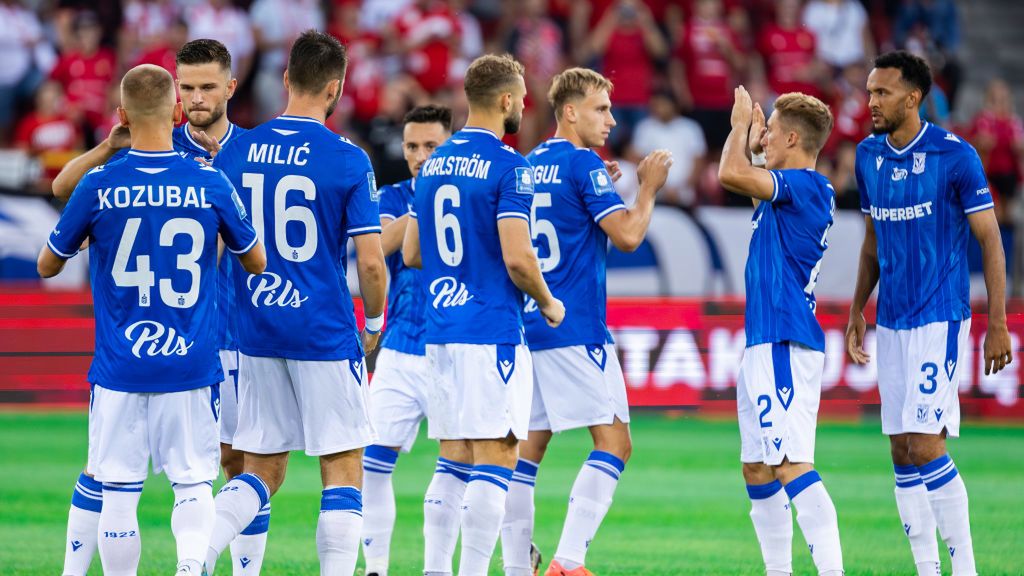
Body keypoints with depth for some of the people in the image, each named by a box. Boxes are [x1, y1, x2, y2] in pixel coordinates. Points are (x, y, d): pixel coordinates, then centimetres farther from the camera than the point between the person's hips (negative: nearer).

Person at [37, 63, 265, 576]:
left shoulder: (98, 186, -6)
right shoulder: (212, 185, -4)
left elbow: (48, 265, 8)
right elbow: (256, 263, 11)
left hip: (119, 370, 0)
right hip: (191, 364, 0)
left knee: (118, 491, 6)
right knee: (193, 483, 4)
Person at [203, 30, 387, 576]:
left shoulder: (235, 151, 3)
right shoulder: (348, 160, -9)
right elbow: (370, 262, -10)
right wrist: (375, 324, 8)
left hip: (256, 331, 4)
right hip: (326, 334, -4)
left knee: (261, 472, 12)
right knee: (343, 471, 3)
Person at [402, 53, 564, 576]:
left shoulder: (432, 165, 12)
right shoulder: (508, 166, -11)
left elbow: (411, 254, 16)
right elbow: (517, 258, -18)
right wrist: (548, 303, -1)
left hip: (440, 331, 7)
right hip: (492, 331, -7)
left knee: (453, 463, 12)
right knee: (495, 461, -5)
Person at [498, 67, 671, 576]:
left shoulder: (528, 166, 13)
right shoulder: (583, 165, -10)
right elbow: (627, 235, -14)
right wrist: (649, 188, 2)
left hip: (526, 324, 8)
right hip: (576, 327, -8)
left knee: (528, 447, 9)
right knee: (614, 441, -5)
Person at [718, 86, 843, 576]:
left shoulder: (806, 186, -13)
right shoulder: (791, 190, 16)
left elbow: (731, 175, -25)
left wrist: (741, 125, -8)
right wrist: (750, 136, 29)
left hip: (784, 346, -11)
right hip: (765, 345, 11)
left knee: (792, 465, -18)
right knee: (757, 470, 16)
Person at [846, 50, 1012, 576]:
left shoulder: (955, 156, -10)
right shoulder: (868, 156, 7)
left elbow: (990, 240, -7)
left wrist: (998, 324, -11)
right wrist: (857, 310, 14)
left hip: (941, 318, -6)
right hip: (891, 322, 6)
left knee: (925, 447, -14)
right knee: (902, 452, 5)